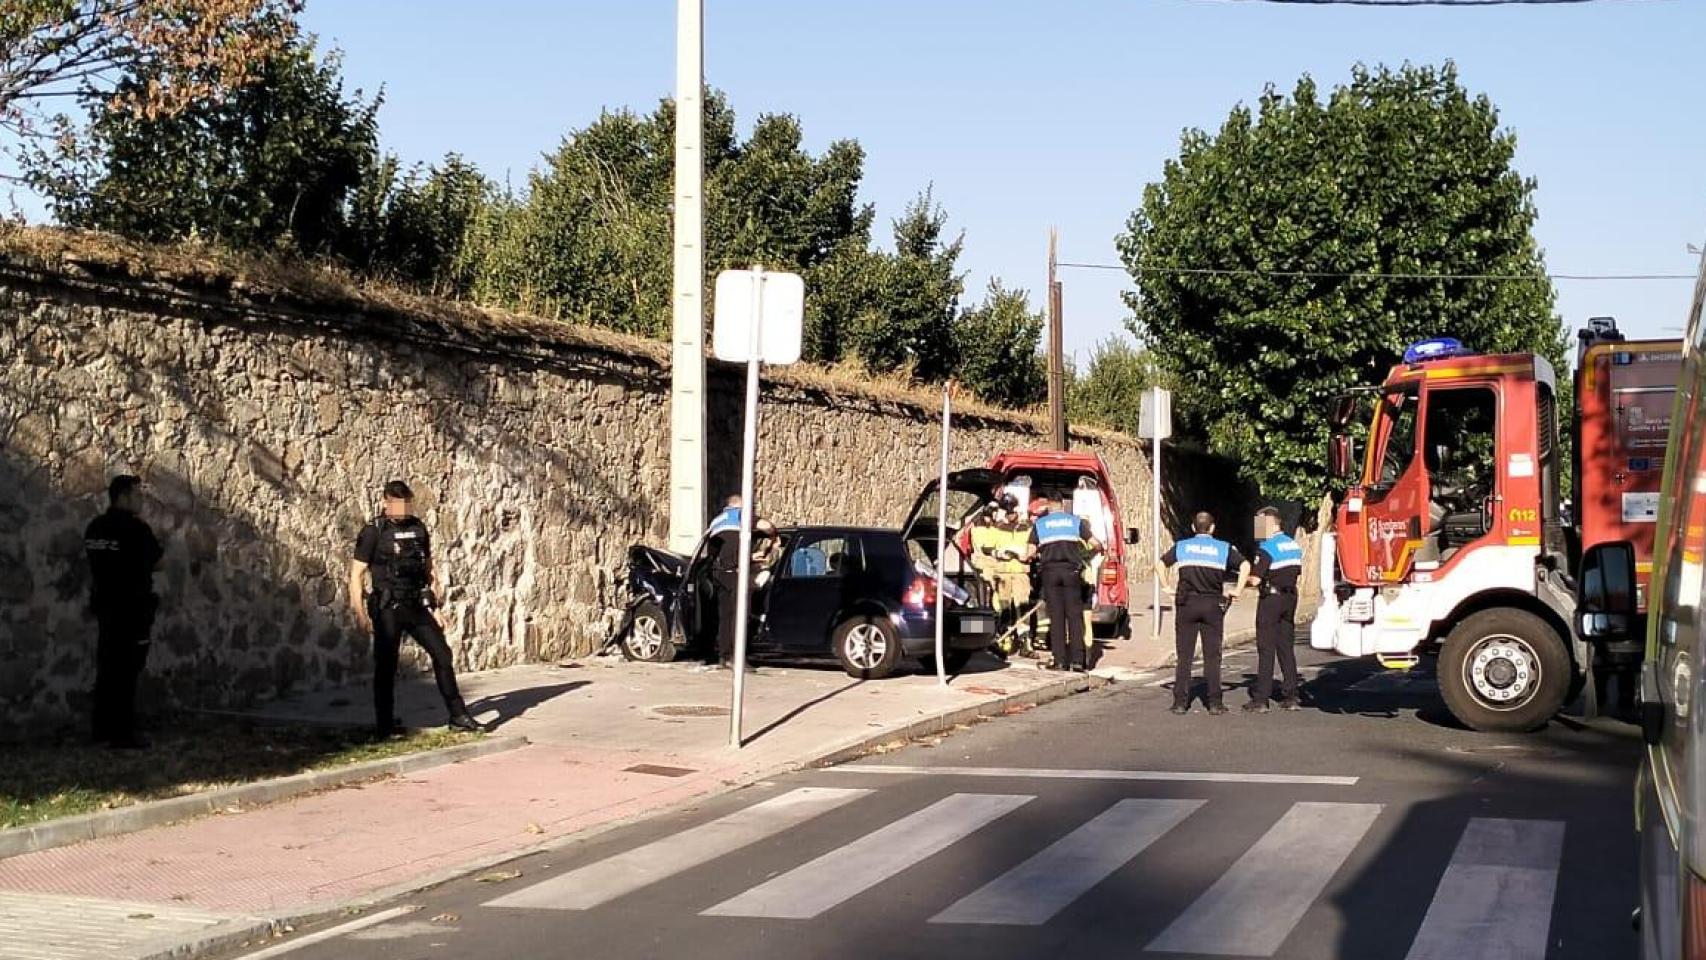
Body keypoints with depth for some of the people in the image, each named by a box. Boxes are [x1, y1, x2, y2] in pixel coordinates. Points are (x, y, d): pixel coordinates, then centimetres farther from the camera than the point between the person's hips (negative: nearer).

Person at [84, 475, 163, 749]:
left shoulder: (95, 527, 7)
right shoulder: (136, 528, -15)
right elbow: (158, 561, -5)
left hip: (105, 604, 8)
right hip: (132, 606, -8)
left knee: (108, 667, 14)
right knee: (127, 670, -4)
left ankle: (102, 728, 20)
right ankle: (122, 733, -3)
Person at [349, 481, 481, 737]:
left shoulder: (418, 529, 9)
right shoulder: (373, 532, -7)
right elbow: (357, 573, -8)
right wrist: (360, 612, -14)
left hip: (417, 607, 5)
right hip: (388, 610, -5)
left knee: (442, 653, 1)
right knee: (386, 667, 1)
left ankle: (458, 716, 8)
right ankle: (385, 725, 12)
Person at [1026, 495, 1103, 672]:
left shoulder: (1039, 524, 14)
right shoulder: (1076, 521, 14)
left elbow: (1031, 553, 7)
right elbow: (1096, 544, 9)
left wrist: (1026, 557, 29)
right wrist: (1095, 550, 30)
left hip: (1049, 571, 0)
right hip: (1071, 571, 0)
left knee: (1056, 617, 2)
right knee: (1075, 616, 2)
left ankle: (1060, 661, -3)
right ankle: (1077, 660, -7)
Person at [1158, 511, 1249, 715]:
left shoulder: (1182, 546, 8)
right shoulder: (1223, 548, 5)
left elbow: (1160, 564, 1)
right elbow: (1245, 566, -6)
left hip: (1187, 603, 0)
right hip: (1213, 605, 0)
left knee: (1184, 656, 4)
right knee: (1212, 656, 5)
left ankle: (1180, 702, 1)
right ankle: (1214, 702, 2)